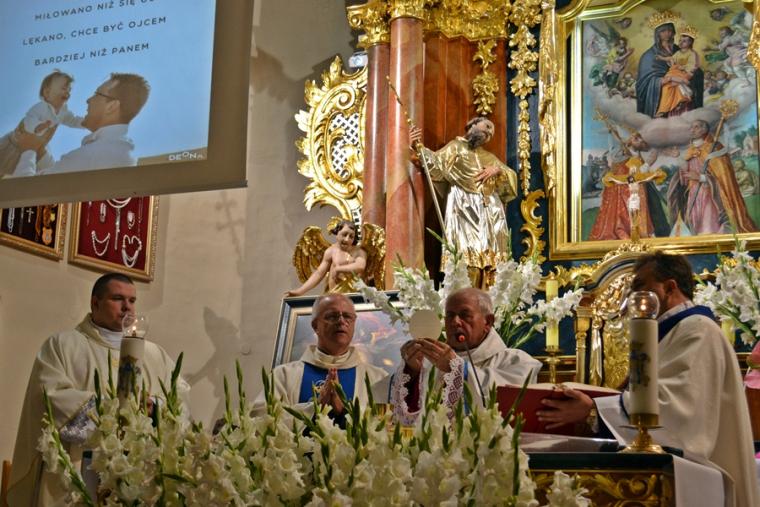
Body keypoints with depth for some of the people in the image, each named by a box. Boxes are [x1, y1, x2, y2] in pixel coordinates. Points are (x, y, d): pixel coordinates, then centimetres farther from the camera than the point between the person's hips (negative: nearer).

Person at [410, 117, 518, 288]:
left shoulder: (490, 157, 29)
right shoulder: (456, 147, 15)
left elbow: (512, 176, 22)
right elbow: (435, 164, -2)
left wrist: (498, 170, 1)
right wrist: (418, 147, -19)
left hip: (490, 211, 5)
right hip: (465, 207, -5)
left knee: (491, 255, -4)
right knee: (467, 253, -17)